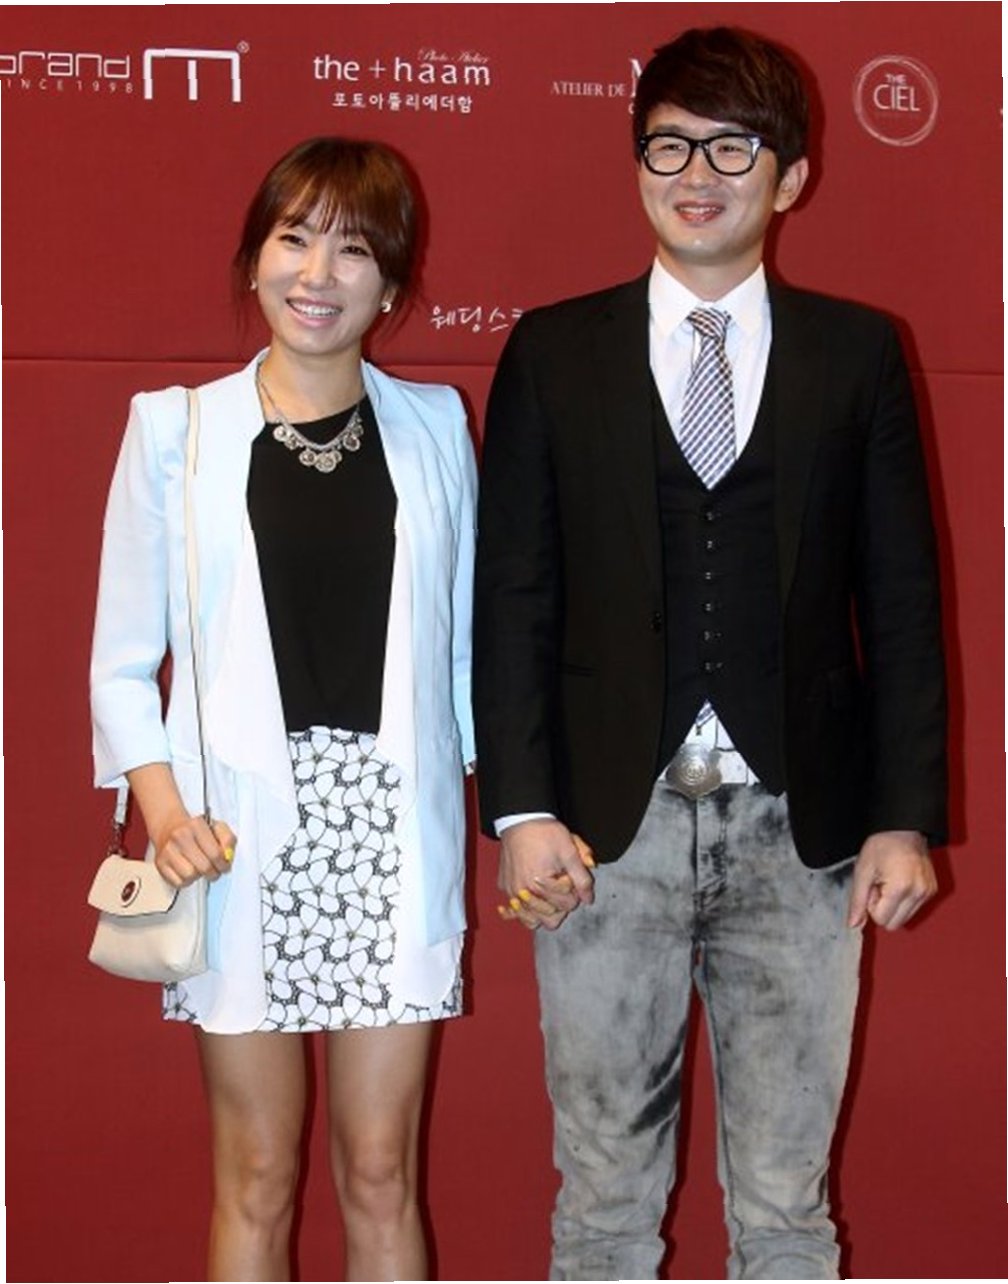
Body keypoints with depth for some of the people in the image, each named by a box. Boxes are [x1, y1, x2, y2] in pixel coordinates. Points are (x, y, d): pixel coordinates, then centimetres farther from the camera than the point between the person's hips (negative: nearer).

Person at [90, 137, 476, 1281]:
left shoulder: (433, 426, 6)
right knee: (256, 1179, 8)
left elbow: (465, 643, 9)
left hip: (393, 825, 1)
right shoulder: (176, 428, 1)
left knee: (380, 1175, 7)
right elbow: (124, 659, 2)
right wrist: (162, 804, -11)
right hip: (241, 834, -1)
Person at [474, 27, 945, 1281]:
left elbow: (901, 601, 5)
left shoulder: (857, 354, 5)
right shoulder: (553, 353, 5)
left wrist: (906, 816, -1)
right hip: (608, 827, 0)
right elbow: (512, 597, 2)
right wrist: (522, 810, -6)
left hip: (800, 833, 0)